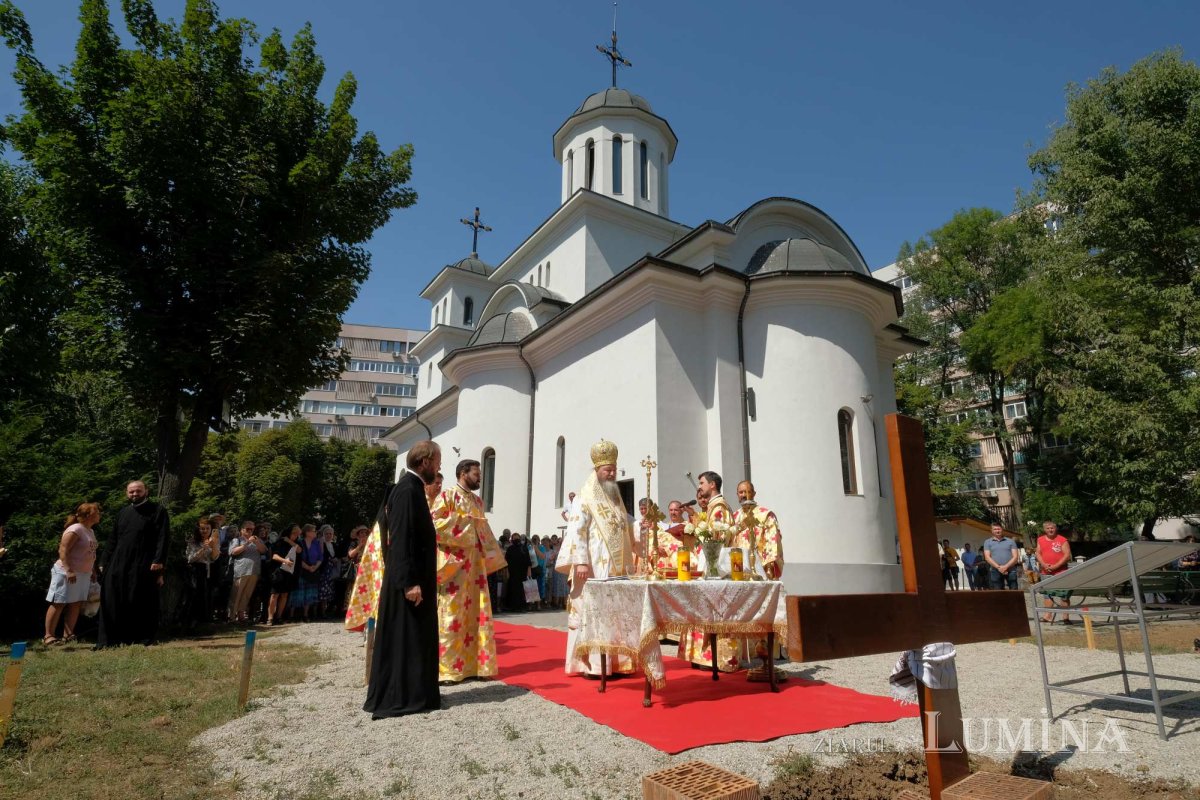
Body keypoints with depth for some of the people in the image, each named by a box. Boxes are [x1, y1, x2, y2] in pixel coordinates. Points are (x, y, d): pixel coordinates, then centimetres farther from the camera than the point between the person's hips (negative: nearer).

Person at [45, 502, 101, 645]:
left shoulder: (91, 531, 14)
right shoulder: (75, 529, -15)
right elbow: (63, 550, -21)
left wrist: (92, 572, 18)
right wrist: (68, 570, -27)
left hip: (83, 574, 9)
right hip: (67, 573, -9)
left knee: (76, 604, 7)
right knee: (59, 604, -2)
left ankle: (68, 635, 12)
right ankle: (48, 635, 6)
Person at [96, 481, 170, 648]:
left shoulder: (158, 511, 1)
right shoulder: (123, 513, 17)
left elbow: (163, 538, -8)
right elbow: (112, 539, 19)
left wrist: (158, 561, -18)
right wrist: (106, 563, 10)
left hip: (144, 567, -5)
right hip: (118, 566, 5)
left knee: (142, 606, -1)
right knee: (114, 603, 6)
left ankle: (143, 642, 7)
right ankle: (110, 641, 15)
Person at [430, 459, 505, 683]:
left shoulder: (477, 501, 17)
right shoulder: (447, 496, -5)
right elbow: (433, 523, -15)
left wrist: (494, 557, 14)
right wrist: (464, 523, -15)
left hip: (475, 563, 7)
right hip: (454, 563, -7)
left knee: (476, 613, 7)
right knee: (452, 614, -5)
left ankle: (473, 664, 14)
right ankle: (446, 668, 3)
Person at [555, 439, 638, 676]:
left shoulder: (616, 500, 19)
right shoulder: (585, 499, -4)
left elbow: (628, 529, 25)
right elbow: (576, 531, -12)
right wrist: (580, 561, -22)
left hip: (617, 567, 7)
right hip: (594, 567, -7)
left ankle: (614, 662, 15)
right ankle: (591, 664, 1)